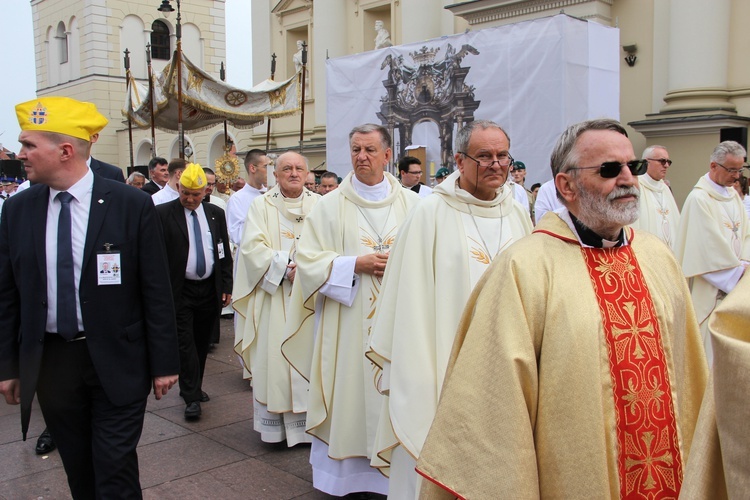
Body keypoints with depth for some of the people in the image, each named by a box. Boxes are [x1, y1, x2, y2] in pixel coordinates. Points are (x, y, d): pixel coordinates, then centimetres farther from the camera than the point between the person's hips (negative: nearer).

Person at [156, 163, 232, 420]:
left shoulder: (216, 213, 7)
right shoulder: (163, 213, -5)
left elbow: (225, 252, 11)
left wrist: (227, 286, 7)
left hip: (210, 290, 4)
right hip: (180, 291, -4)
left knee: (202, 342, 14)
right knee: (185, 343, -3)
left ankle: (195, 387, 29)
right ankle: (191, 397, 3)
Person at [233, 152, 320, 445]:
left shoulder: (319, 206, 8)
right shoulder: (262, 205, 4)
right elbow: (252, 246, -6)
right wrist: (286, 267, -15)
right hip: (273, 297, -1)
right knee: (273, 357, 0)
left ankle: (309, 421, 10)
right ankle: (275, 423, 10)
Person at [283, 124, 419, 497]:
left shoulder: (411, 204, 5)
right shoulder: (330, 206, 2)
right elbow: (308, 259, -3)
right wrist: (356, 264, -14)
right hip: (347, 324, -1)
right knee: (349, 392, 4)